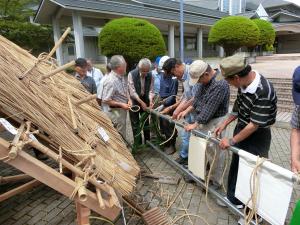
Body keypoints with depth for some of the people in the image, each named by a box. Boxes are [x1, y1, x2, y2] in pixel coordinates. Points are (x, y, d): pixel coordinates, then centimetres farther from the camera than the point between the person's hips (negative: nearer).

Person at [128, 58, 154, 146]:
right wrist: (141, 102, -26)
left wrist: (150, 101, -23)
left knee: (146, 122, 12)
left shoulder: (150, 75, -9)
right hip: (134, 101, -3)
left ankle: (147, 142, 26)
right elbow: (132, 91, -21)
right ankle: (137, 144, 14)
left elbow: (150, 90, -7)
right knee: (135, 124, 3)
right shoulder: (131, 74, -19)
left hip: (145, 100, 3)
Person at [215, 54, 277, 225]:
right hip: (242, 129, 8)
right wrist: (224, 124, 8)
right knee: (236, 166, 20)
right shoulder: (244, 83, -8)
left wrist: (231, 141, -16)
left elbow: (255, 125, -26)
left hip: (257, 136, -8)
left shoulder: (264, 92, -32)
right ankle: (234, 199, 43)